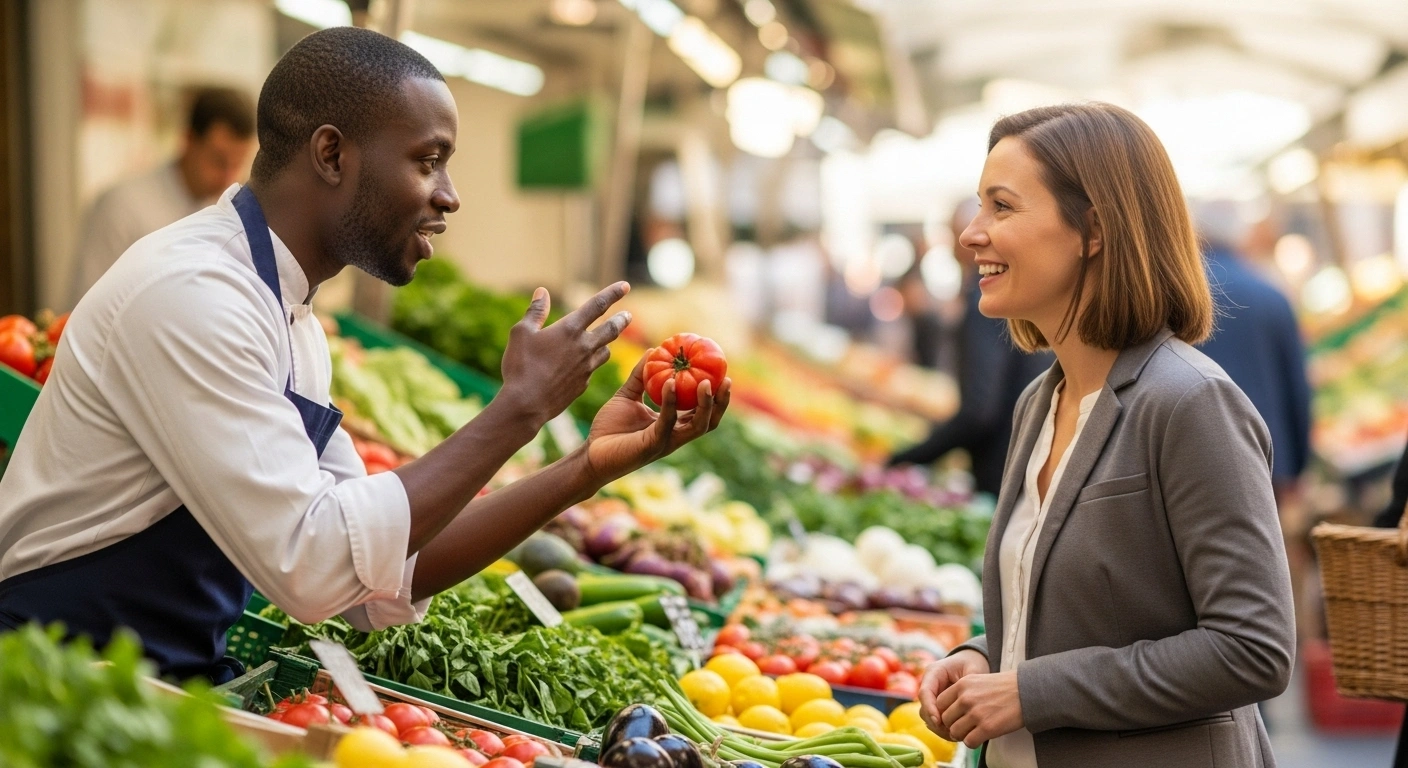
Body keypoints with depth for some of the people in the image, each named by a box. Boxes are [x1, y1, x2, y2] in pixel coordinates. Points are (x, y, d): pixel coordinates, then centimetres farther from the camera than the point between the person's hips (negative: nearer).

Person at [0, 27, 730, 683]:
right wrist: (518, 408, -17)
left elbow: (381, 582, 8)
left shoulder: (292, 322, 9)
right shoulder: (190, 291, -17)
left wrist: (589, 466, 2)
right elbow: (313, 565, -24)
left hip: (176, 686, 8)